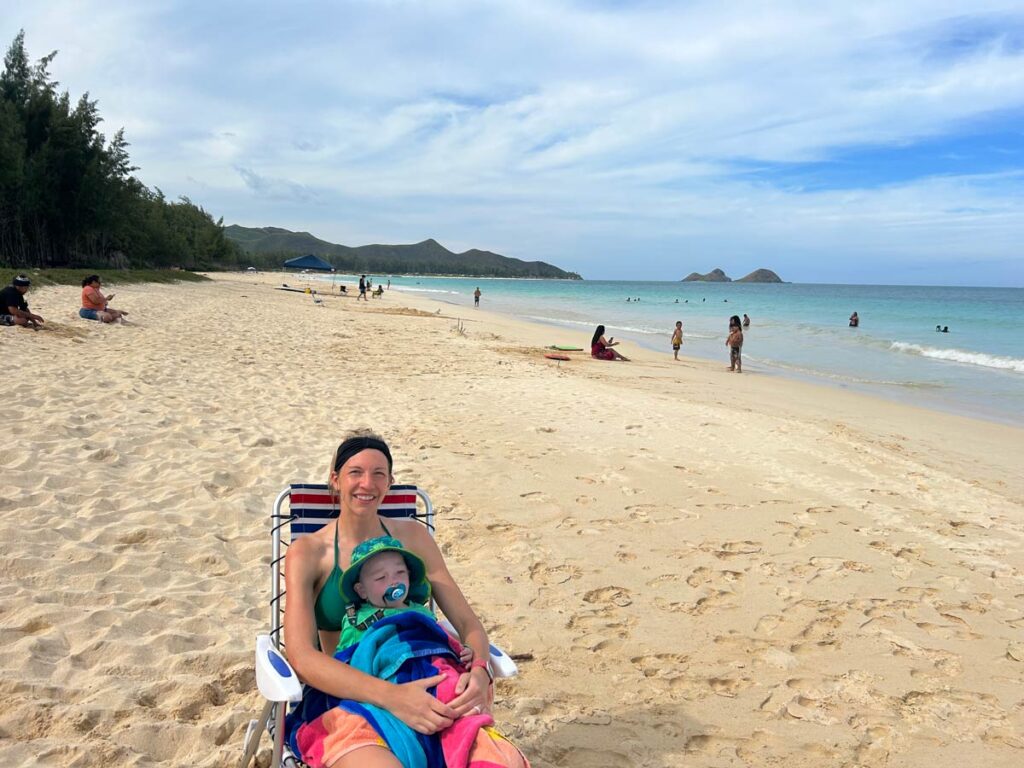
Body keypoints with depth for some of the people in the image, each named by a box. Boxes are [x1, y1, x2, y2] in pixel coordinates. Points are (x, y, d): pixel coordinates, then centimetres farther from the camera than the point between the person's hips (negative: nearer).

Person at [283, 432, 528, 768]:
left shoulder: (412, 536, 8)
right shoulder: (307, 552, -1)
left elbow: (467, 622, 7)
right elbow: (301, 656, -13)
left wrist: (479, 672, -17)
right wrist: (390, 695, -29)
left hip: (422, 690, 3)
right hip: (343, 701, -2)